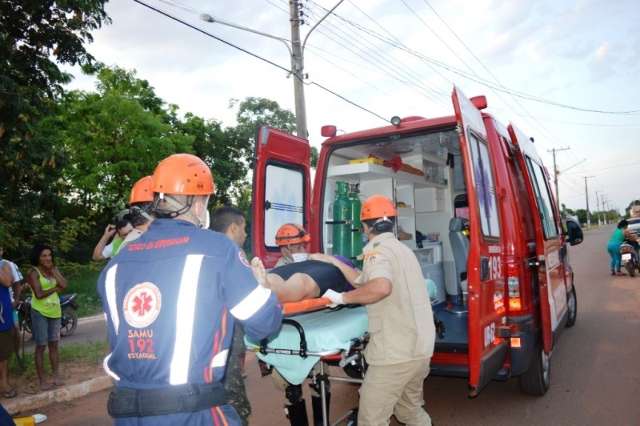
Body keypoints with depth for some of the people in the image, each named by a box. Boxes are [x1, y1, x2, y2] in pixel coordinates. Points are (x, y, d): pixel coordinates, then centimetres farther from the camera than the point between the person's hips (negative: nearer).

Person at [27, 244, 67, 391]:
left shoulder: (54, 270, 8)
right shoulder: (34, 273, -9)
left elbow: (64, 285, -6)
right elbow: (39, 294, -19)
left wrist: (53, 271, -8)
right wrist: (55, 288, -7)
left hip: (55, 311, 5)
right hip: (39, 313, -5)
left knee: (54, 344, 11)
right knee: (41, 346, 0)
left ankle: (56, 375, 20)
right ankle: (42, 380, 7)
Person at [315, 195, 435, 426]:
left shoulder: (376, 250, -12)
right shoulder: (401, 248, 16)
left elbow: (381, 287, -33)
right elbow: (365, 281, 19)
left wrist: (342, 297, -20)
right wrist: (332, 261, 22)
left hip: (395, 351, -9)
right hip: (420, 347, 9)